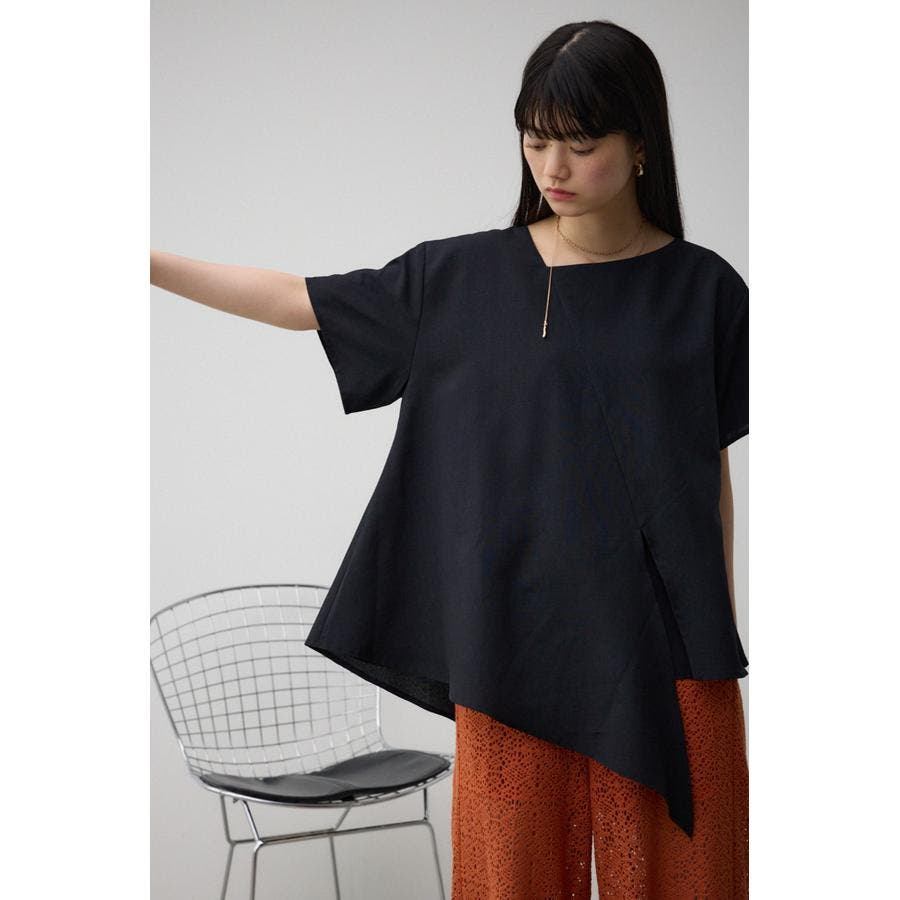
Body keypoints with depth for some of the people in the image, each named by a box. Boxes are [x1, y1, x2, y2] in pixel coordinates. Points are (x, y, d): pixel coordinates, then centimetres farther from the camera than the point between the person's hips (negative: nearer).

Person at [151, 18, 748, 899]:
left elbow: (713, 468, 4)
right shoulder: (464, 278, 3)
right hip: (513, 643, 1)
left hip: (661, 645, 0)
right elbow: (298, 301, 8)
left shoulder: (703, 288, 1)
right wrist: (149, 262, 4)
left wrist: (720, 641, 3)